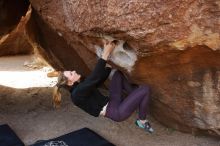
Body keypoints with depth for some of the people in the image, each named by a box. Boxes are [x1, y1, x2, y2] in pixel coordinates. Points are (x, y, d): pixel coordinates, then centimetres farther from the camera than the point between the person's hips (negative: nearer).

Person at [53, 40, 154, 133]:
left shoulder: (82, 84, 9)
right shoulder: (77, 93, -22)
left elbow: (99, 79, 18)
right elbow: (95, 77, -33)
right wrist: (105, 54, -33)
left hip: (112, 103, 10)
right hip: (116, 112, -10)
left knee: (118, 73, 10)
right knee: (145, 89, -14)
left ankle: (135, 95, 13)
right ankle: (142, 121, 5)